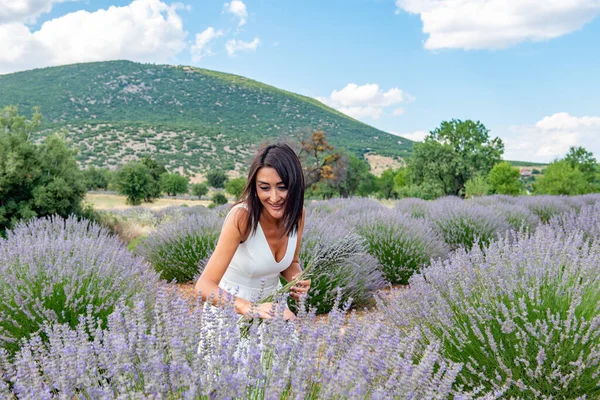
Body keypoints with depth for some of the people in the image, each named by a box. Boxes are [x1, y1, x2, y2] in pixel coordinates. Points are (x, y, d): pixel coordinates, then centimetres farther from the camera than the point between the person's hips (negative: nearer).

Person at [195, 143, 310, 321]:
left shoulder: (296, 214, -10)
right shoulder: (242, 217, -25)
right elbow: (204, 286, -29)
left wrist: (299, 280, -14)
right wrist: (251, 309, -44)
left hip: (272, 305, 3)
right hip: (231, 309, -3)